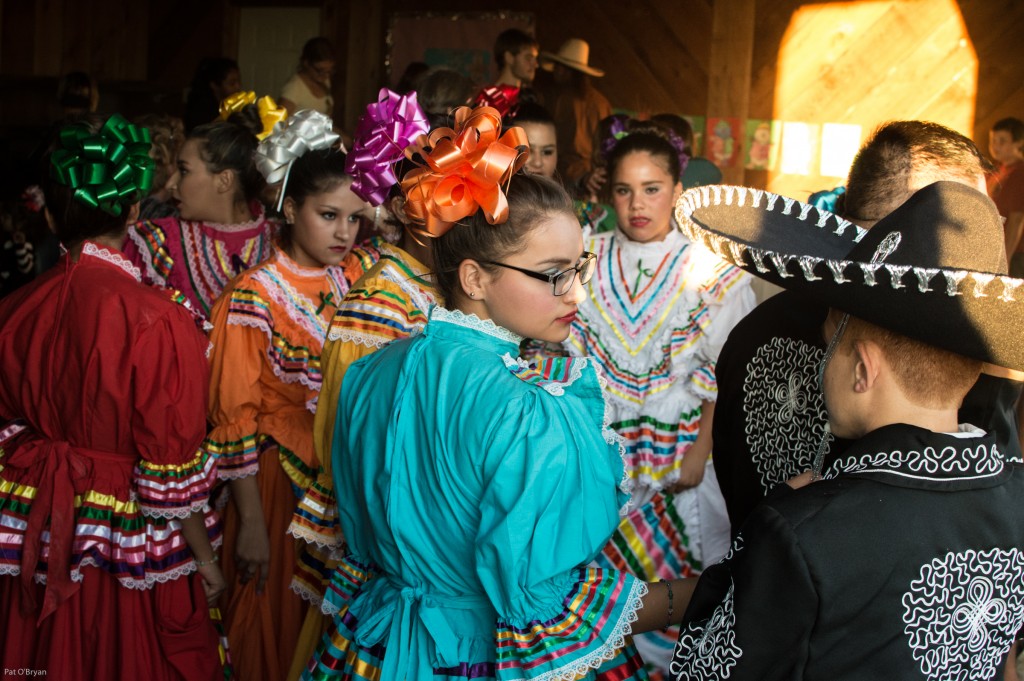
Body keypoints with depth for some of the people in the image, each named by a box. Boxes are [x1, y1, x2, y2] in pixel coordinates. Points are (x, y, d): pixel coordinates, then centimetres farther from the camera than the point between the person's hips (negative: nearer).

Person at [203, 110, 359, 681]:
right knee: (277, 626, 10)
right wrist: (250, 522, -13)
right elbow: (236, 416, -14)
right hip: (278, 479, -5)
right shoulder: (256, 294, -14)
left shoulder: (349, 285, 3)